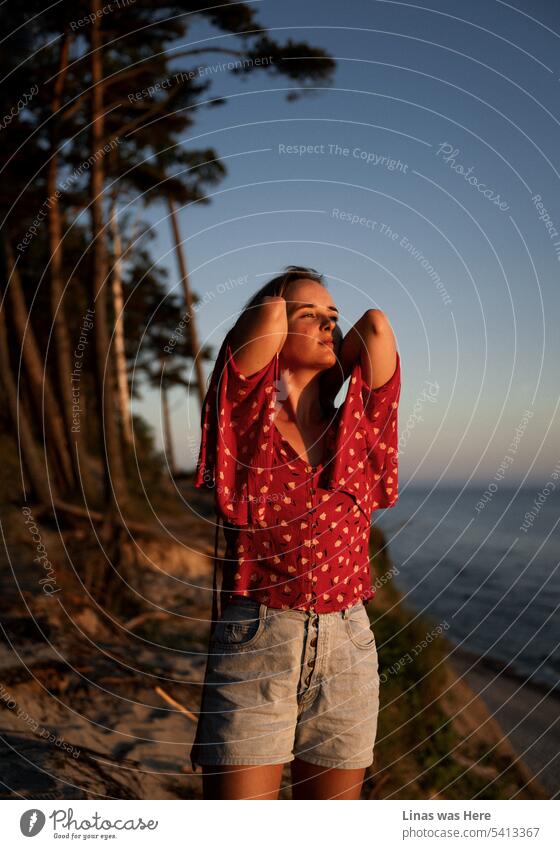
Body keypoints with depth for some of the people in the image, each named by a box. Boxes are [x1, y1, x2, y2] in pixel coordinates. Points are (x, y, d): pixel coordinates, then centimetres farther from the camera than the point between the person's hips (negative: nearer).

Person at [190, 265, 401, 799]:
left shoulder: (355, 424, 11)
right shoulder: (247, 418, 1)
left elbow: (376, 324, 3)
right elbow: (267, 314, -10)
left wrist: (328, 364, 16)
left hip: (347, 650, 4)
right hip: (253, 642, -4)